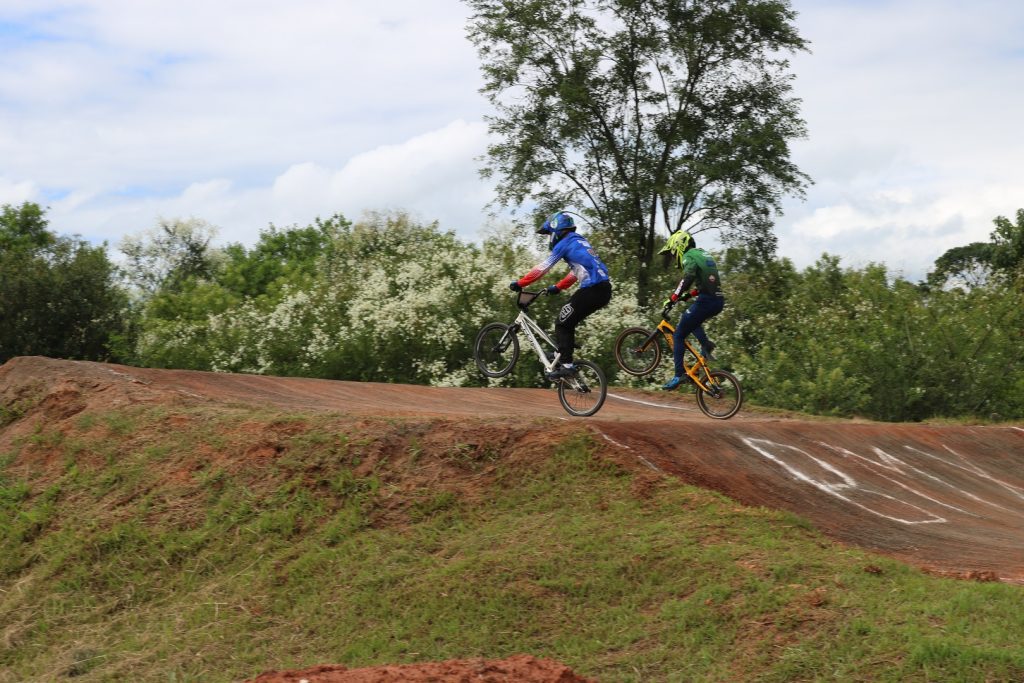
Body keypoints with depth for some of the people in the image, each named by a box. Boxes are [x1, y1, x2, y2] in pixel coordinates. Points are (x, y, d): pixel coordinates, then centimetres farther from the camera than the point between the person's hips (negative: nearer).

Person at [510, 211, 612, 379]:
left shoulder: (564, 243, -2)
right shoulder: (579, 242, 24)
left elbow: (542, 268, -2)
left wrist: (519, 283, 5)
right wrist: (558, 287, 38)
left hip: (591, 290, -9)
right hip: (604, 290, 9)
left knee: (562, 324, 1)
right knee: (567, 322, 22)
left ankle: (566, 365, -4)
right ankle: (563, 355, 24)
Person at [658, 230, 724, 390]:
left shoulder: (689, 257, -6)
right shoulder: (703, 254, 23)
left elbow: (687, 279, -23)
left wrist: (672, 298, -20)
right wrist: (688, 295, 31)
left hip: (706, 301, -9)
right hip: (719, 301, 9)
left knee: (678, 335, 0)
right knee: (689, 318, 35)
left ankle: (679, 374, -8)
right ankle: (706, 343, 12)